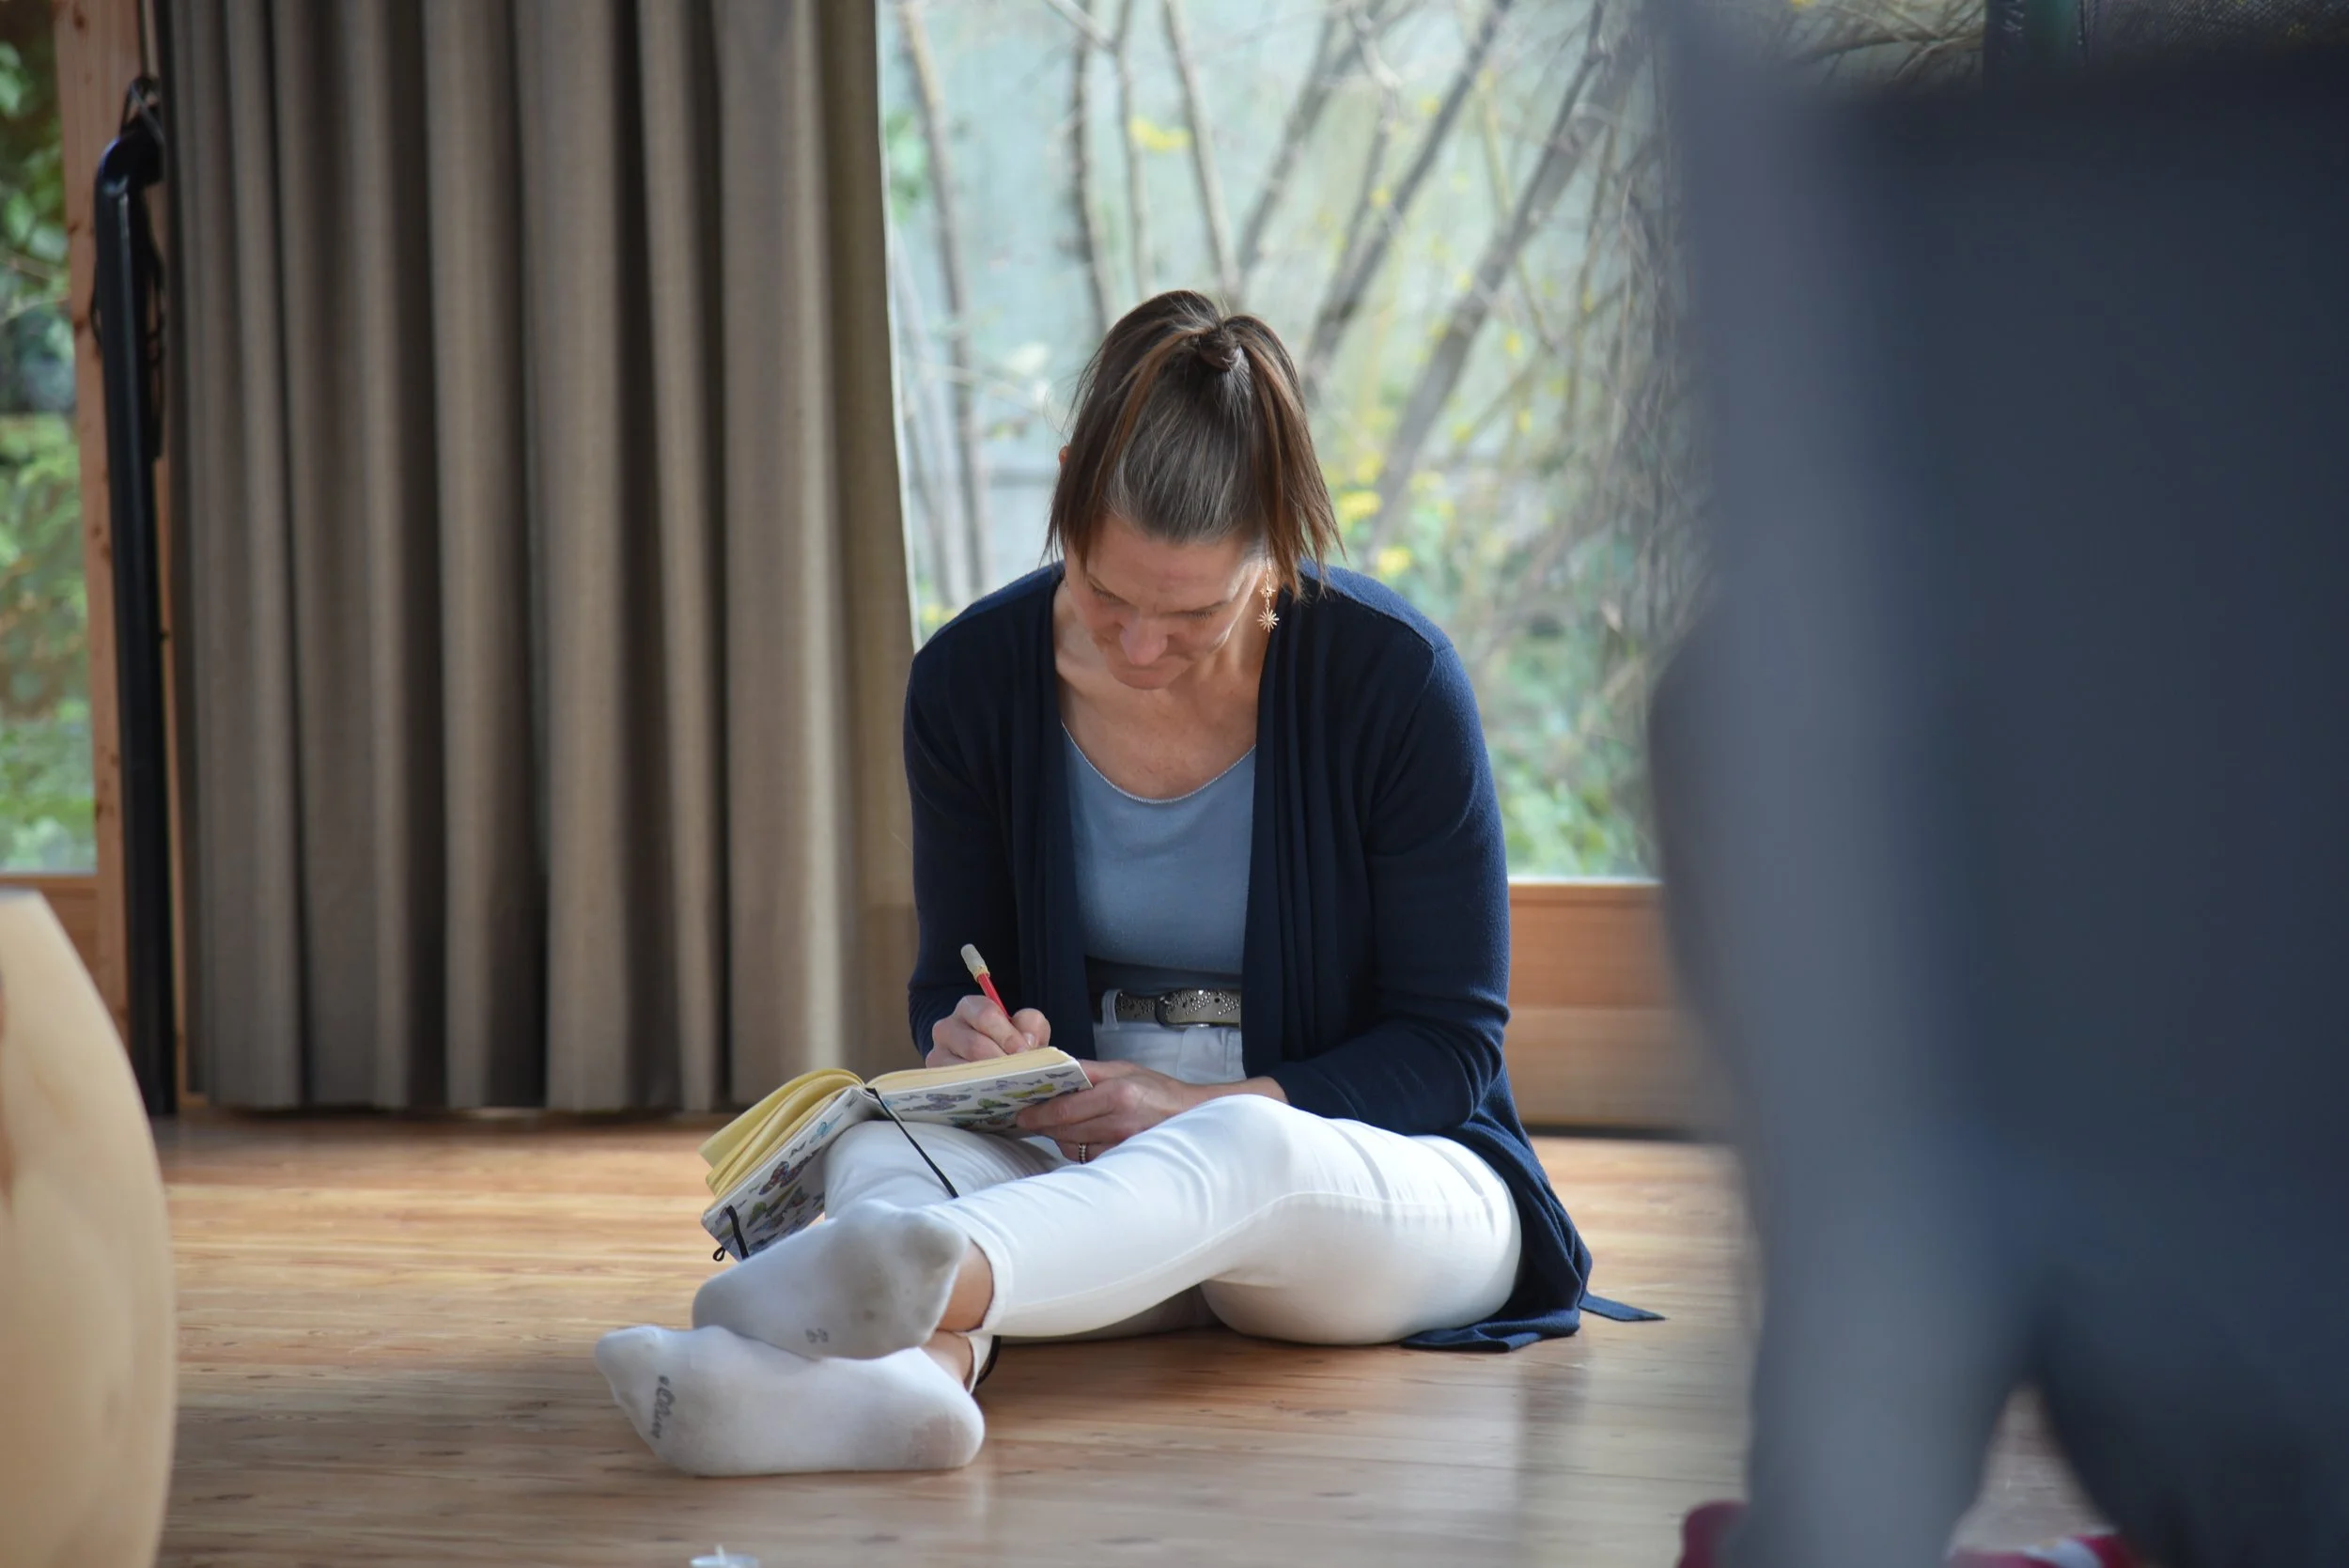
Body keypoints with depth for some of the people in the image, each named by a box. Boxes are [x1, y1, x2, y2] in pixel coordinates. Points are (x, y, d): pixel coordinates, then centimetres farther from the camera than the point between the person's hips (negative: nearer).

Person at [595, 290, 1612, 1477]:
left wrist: (1205, 1107, -23)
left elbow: (1449, 1042, -8)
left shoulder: (1393, 676, -12)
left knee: (1243, 1152, -40)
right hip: (1096, 1173, 4)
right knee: (885, 1142, -28)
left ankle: (912, 1274, -72)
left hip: (1396, 1170, -4)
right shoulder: (974, 679, -3)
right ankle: (901, 1372, -65)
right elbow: (952, 976, 9)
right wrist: (972, 1042, -17)